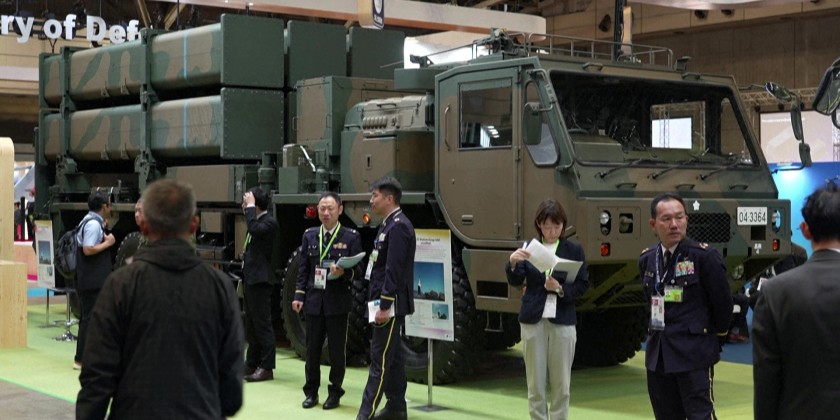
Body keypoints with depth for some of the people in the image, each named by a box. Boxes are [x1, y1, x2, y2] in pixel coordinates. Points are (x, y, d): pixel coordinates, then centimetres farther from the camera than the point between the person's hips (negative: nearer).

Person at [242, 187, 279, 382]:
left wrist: (250, 206, -21)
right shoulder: (256, 221, 16)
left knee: (262, 323, -8)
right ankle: (252, 363, 22)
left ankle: (267, 368, -5)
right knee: (251, 324, 14)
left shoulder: (269, 222, -12)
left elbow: (254, 229, -33)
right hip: (250, 278, 10)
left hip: (260, 280, -10)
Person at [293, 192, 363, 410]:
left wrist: (344, 273, -22)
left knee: (336, 350, 4)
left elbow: (358, 271, -2)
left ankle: (335, 392, 16)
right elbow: (303, 269, 9)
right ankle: (311, 392, 18)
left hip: (338, 302, -3)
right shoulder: (309, 236, 9)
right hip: (314, 301, 3)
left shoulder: (351, 237, -1)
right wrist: (299, 295, 1)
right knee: (312, 349, 8)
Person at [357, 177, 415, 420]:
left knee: (380, 359, -10)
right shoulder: (389, 225, 16)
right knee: (392, 357, 13)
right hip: (385, 302, 10)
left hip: (392, 304, -10)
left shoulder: (398, 226, -16)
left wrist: (384, 306, -23)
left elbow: (394, 270, -21)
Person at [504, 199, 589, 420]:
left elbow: (583, 284, 1)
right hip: (533, 321, 1)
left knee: (561, 383, 4)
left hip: (562, 321, -1)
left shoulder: (574, 250, 2)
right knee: (535, 383, 6)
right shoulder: (529, 248, 4)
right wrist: (513, 263, -23)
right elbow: (516, 281, -4)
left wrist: (560, 289, -16)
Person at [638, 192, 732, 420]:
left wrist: (716, 337, 5)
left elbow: (723, 302, -6)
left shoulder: (704, 256, -13)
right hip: (658, 354, 6)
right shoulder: (646, 260, 6)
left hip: (694, 353, -6)